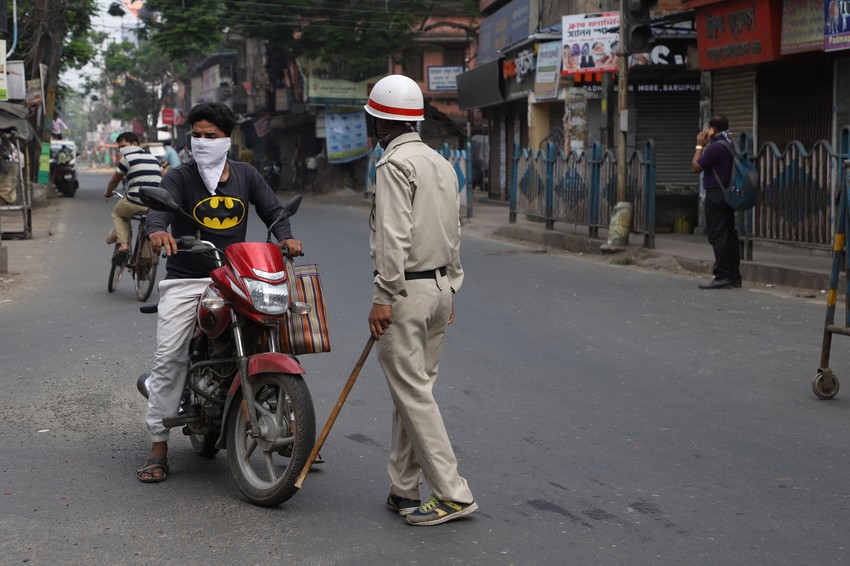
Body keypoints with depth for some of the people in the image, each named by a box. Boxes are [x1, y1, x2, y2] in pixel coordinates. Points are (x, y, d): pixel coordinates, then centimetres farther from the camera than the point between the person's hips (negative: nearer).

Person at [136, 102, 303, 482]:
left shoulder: (246, 175, 13)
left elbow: (272, 208, 13)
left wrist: (285, 237, -9)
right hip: (185, 280, -2)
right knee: (168, 358, -11)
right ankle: (158, 447, -4)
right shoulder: (179, 177, 2)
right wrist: (157, 230, -40)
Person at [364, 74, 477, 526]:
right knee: (410, 389, 13)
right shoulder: (442, 163, 15)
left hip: (405, 289, -9)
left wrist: (384, 297, -19)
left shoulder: (395, 164, -12)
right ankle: (404, 490, 18)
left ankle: (452, 493, -7)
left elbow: (394, 237, -20)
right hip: (439, 287, 9)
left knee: (413, 393, -6)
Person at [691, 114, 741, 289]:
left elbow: (696, 167, -9)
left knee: (717, 236, -9)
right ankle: (734, 276, 13)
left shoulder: (714, 147, -16)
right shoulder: (732, 145, 12)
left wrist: (699, 146, -1)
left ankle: (721, 276, -12)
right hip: (729, 194, 9)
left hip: (716, 195, -9)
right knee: (730, 235, 10)